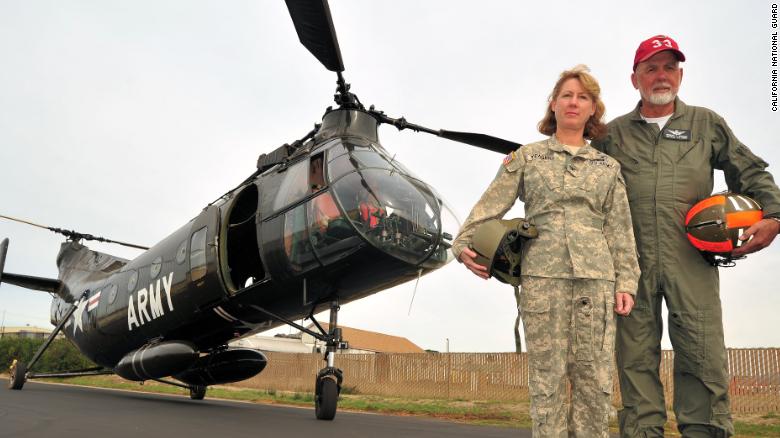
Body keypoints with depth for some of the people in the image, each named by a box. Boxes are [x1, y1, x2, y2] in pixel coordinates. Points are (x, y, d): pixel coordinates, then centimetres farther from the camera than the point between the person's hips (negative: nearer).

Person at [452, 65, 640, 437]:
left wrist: (626, 282, 3)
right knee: (547, 378, 0)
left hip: (596, 278, 2)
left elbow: (620, 232, 12)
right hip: (541, 275, -2)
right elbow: (491, 205, 4)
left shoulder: (608, 167, 17)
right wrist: (464, 243, -8)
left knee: (595, 379, 1)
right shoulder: (527, 157, 12)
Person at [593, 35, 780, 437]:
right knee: (636, 361, 2)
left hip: (691, 259, 0)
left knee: (703, 358, -4)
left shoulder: (707, 124, 16)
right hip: (632, 263, 0)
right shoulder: (613, 134, 14)